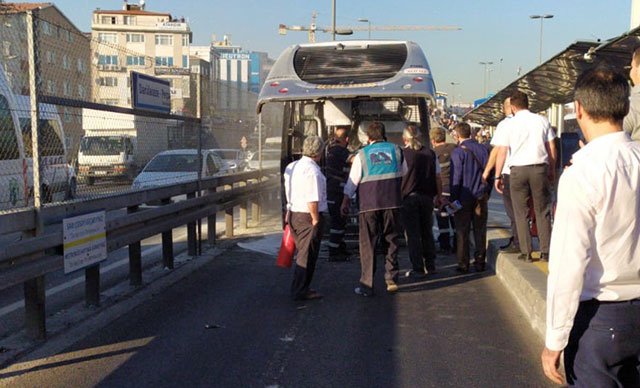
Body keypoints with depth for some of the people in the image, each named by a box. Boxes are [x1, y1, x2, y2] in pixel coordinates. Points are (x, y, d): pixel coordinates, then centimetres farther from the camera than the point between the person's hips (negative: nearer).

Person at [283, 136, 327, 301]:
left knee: (303, 252, 19)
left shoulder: (291, 167, 10)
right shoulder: (312, 170, -19)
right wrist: (316, 220, -15)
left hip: (294, 213, 9)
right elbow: (312, 200, -22)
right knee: (308, 255, 1)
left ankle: (300, 288, 27)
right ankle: (300, 291, 7)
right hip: (309, 216, -9)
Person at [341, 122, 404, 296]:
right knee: (392, 240, 13)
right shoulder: (396, 150, 9)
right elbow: (404, 174, 18)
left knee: (368, 244, 4)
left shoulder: (362, 154, 4)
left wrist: (345, 202, 14)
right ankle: (391, 280, 10)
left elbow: (352, 182, 5)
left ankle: (367, 285, 5)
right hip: (392, 202, 2)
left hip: (369, 203, -1)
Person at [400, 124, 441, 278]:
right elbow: (438, 177, 7)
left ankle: (418, 269, 3)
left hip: (409, 198, -4)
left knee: (413, 234, 2)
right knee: (427, 232, 16)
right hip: (427, 197, 4)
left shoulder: (402, 154, -9)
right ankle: (430, 265, 21)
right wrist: (439, 196, 18)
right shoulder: (430, 154, 3)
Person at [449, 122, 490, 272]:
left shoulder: (458, 152, -11)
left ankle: (463, 264, 6)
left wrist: (453, 199, -6)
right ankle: (480, 262, 14)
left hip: (464, 198, -4)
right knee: (480, 230, 10)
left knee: (462, 232, 4)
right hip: (480, 196, 4)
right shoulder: (483, 149, 4)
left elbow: (456, 177, -11)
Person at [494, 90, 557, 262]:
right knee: (542, 211, 9)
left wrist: (497, 176, 2)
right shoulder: (542, 120, 5)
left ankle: (526, 252, 7)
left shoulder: (509, 124, -1)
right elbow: (552, 148, 7)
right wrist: (552, 170, 17)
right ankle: (545, 252, 8)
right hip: (540, 168, 2)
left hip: (518, 170, -2)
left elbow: (501, 152, -4)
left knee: (521, 213, 7)